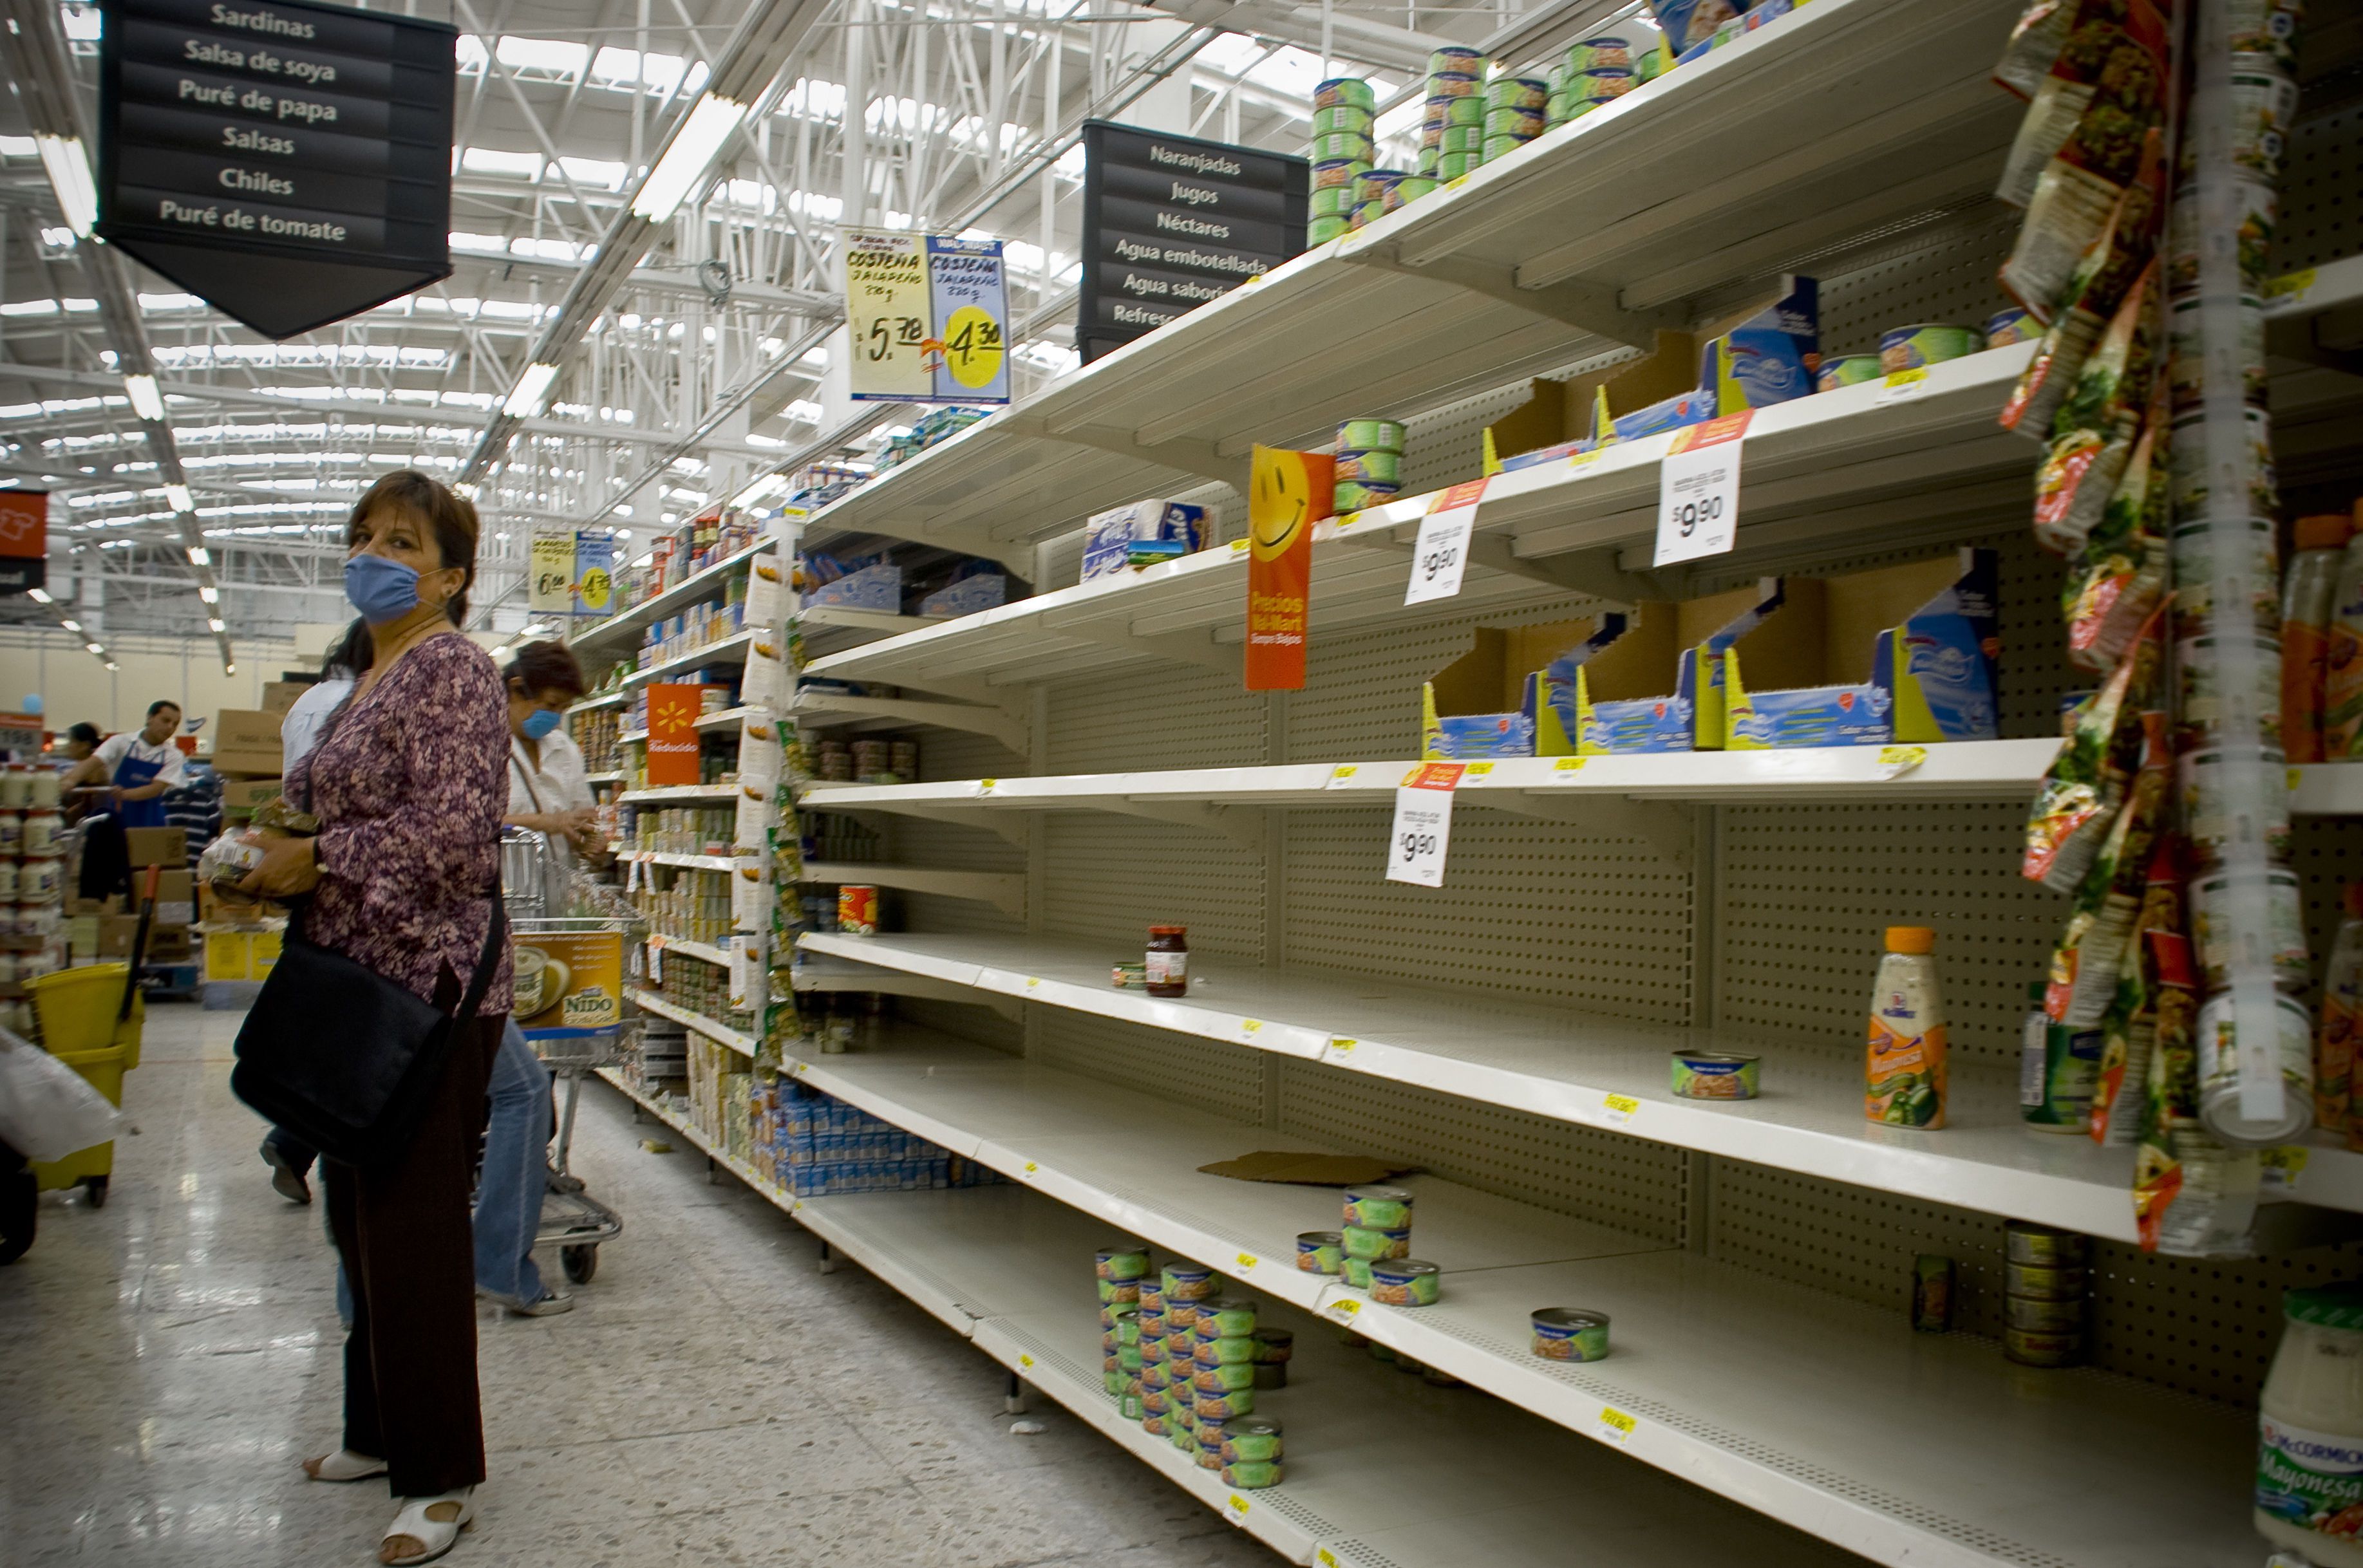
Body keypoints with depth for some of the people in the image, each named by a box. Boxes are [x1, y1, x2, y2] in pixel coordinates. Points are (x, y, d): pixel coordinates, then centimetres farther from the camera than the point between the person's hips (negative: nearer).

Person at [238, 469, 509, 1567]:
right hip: (358, 983, 10)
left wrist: (317, 860, -13)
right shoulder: (372, 680, 18)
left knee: (413, 1224, -4)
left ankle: (441, 1477, 9)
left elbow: (449, 830, -22)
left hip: (428, 986, -10)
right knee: (360, 1213, 17)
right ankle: (382, 1430, 33)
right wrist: (272, 864, 8)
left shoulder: (452, 671, -11)